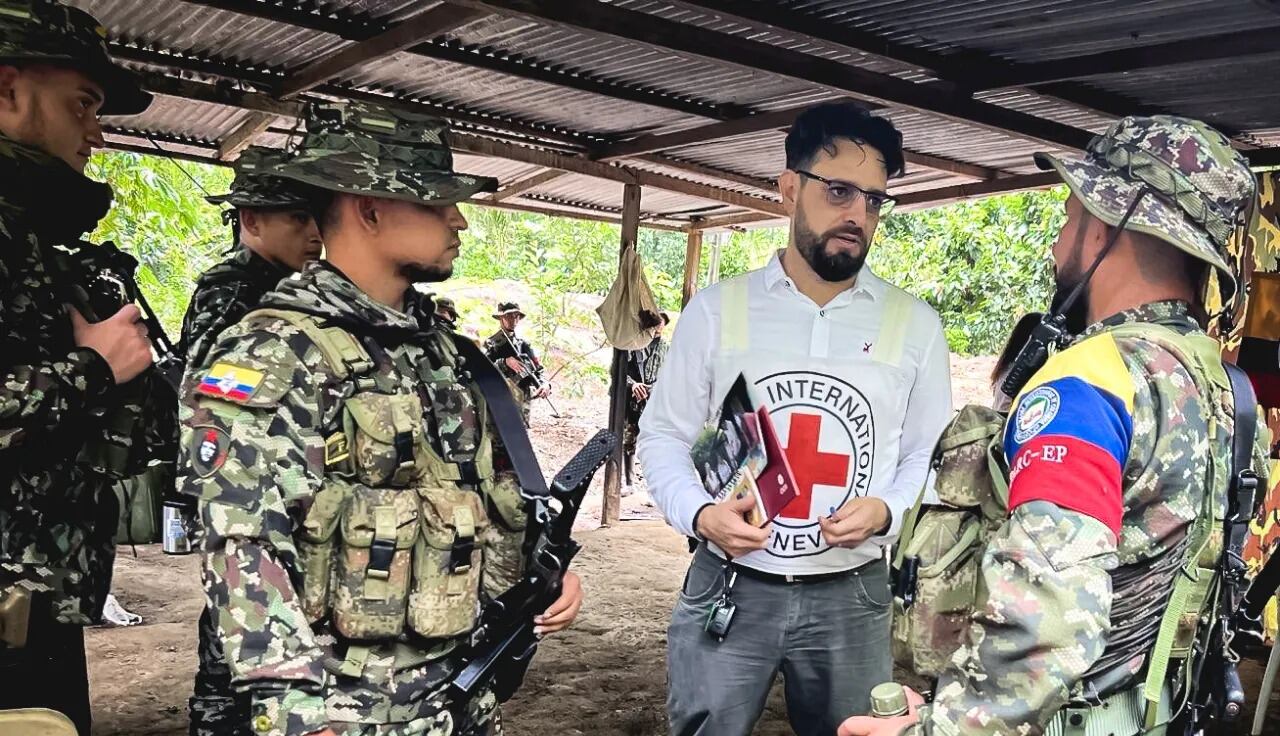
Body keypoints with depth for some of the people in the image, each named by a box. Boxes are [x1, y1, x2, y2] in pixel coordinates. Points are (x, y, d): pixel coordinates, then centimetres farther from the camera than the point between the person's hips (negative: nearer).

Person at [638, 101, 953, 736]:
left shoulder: (915, 325, 1)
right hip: (726, 588, -1)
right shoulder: (717, 309, -1)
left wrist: (886, 510, -15)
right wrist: (699, 512, -16)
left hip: (851, 597, 1)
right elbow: (664, 433, 2)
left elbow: (929, 455, 6)